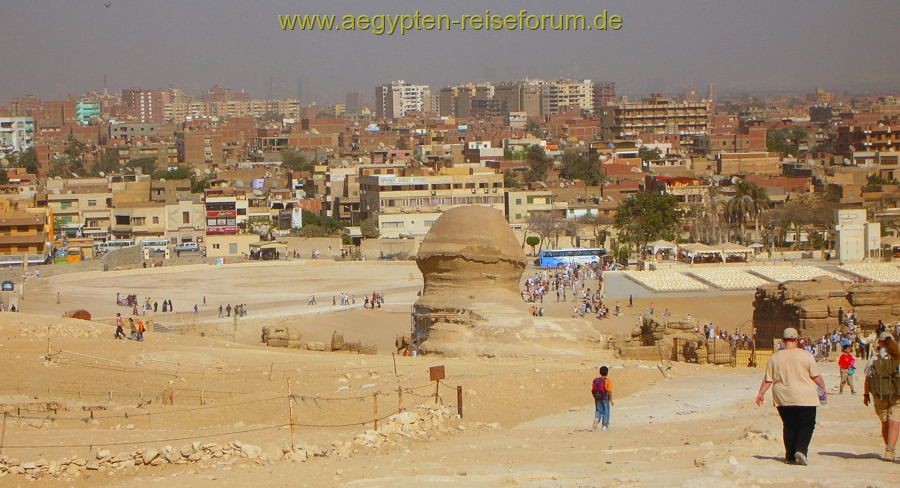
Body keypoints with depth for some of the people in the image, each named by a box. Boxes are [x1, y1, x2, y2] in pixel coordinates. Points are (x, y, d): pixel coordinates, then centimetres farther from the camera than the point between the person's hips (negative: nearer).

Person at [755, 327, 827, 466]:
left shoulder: (775, 358, 0)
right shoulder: (806, 355, -6)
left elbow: (768, 379, 2)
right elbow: (816, 376, -2)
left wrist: (761, 393, 14)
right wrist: (823, 388, 12)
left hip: (783, 399, 3)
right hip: (805, 398, -3)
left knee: (789, 426, 14)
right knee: (807, 425, 5)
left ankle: (790, 456, 15)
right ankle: (801, 450, -14)